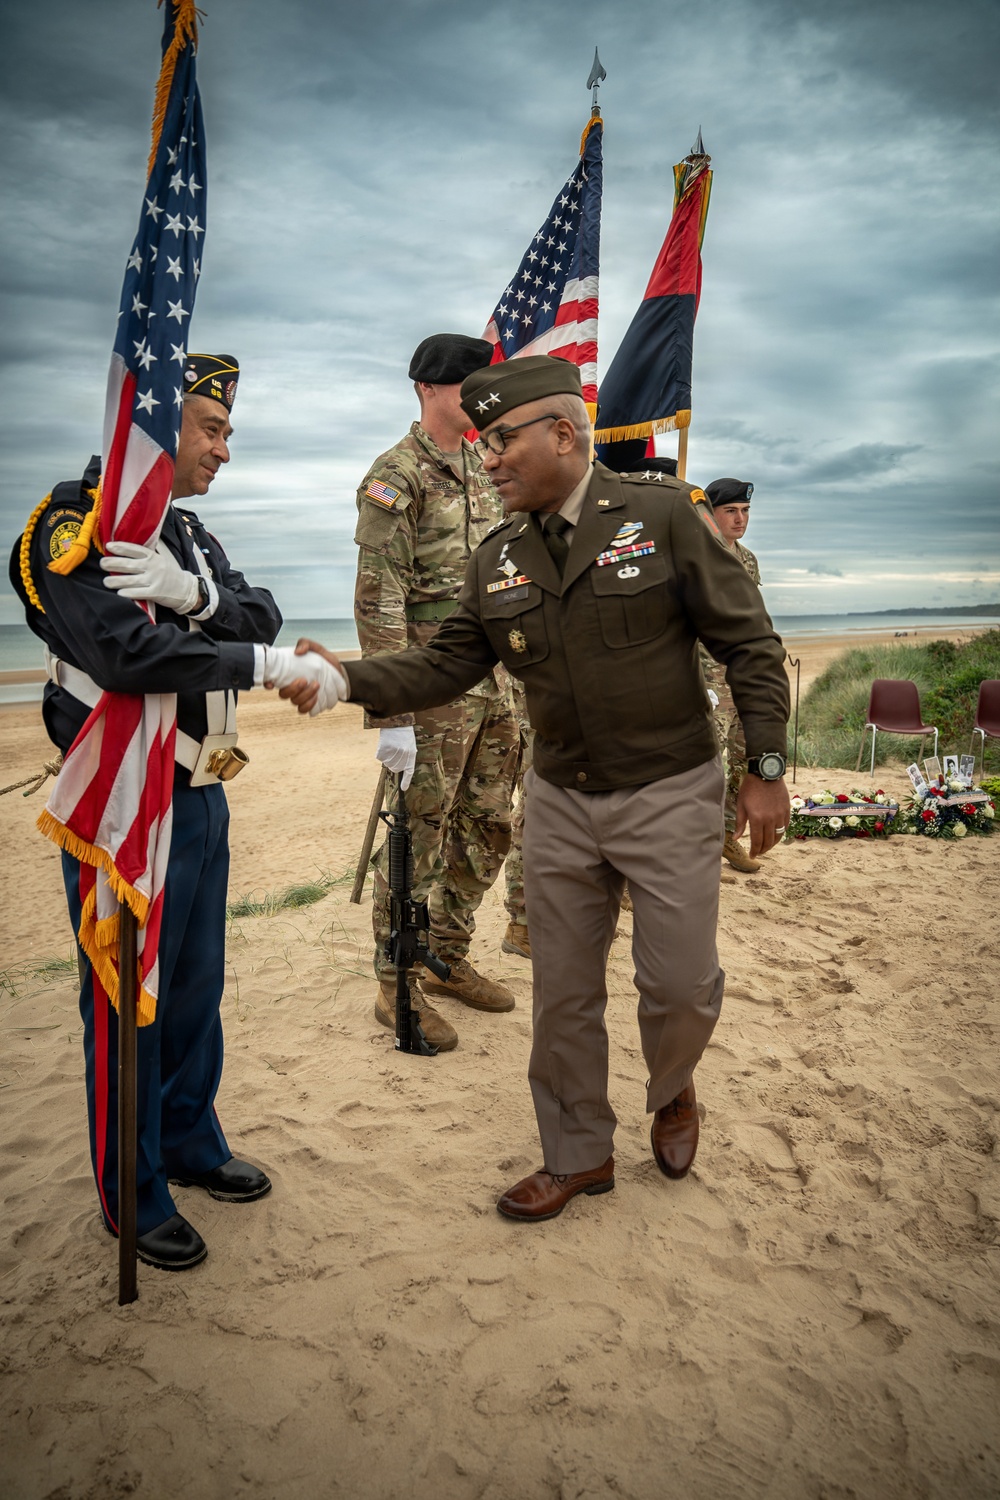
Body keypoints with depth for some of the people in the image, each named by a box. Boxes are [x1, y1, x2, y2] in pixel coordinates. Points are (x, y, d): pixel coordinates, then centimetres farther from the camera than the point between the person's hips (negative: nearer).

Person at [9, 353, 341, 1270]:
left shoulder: (185, 531, 12)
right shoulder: (73, 526, -15)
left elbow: (261, 615, -1)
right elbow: (124, 652, -30)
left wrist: (195, 591, -21)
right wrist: (263, 663, -28)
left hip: (199, 794, 8)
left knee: (196, 985, 19)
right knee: (127, 1001, 4)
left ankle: (192, 1143, 38)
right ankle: (134, 1198, 22)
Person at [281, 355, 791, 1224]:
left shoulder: (661, 517, -9)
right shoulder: (498, 560, 4)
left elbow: (750, 645, -7)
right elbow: (444, 666, 4)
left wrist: (767, 769, -9)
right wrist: (346, 680, -12)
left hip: (669, 795, -4)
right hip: (561, 801, 4)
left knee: (681, 984, 2)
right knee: (564, 992, 10)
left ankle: (671, 1093, 37)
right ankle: (579, 1156, 30)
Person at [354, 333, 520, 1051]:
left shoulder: (487, 471, 15)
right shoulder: (398, 475, -10)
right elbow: (379, 601, -16)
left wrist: (517, 679, 18)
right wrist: (392, 714, -21)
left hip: (495, 682, 8)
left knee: (487, 830, 14)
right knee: (418, 837, -1)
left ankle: (450, 961, 30)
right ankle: (398, 986, 13)